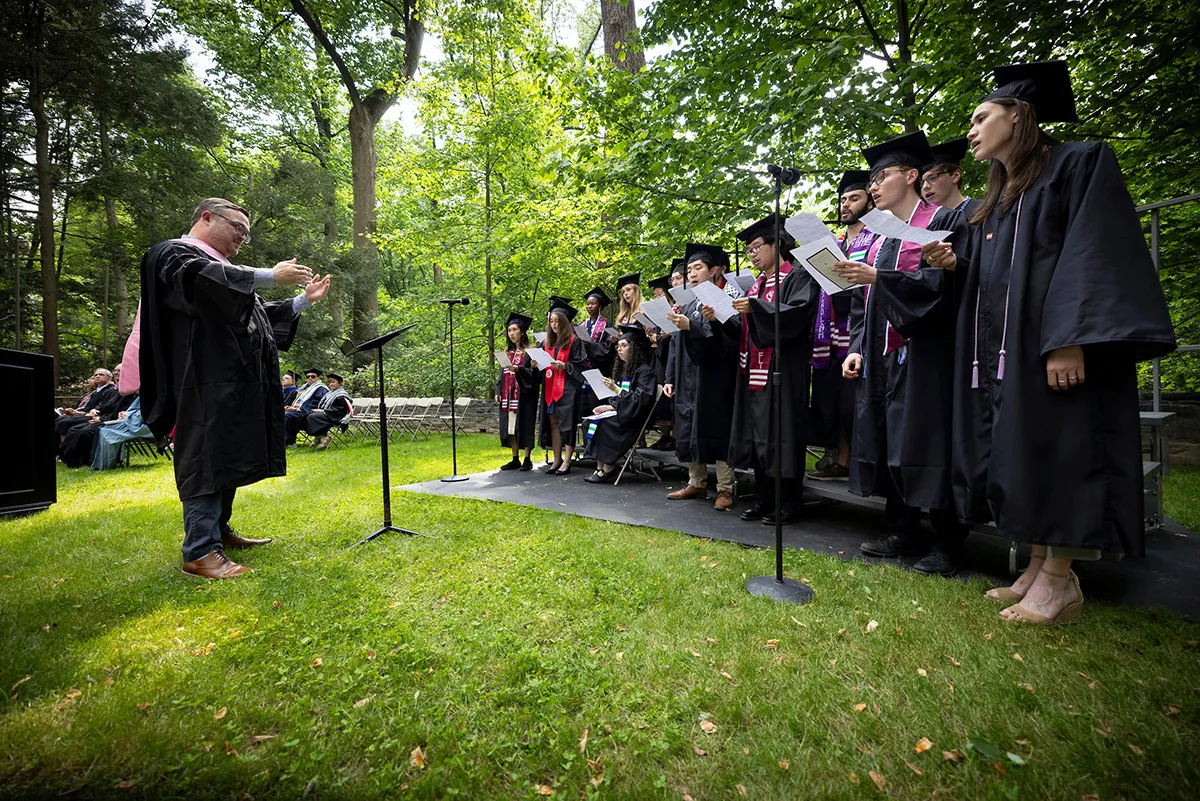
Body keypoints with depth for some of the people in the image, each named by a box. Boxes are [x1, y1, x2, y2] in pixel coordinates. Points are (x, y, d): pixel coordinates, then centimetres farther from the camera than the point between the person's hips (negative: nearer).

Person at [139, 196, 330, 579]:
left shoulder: (222, 268, 27)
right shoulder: (174, 254, -2)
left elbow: (256, 314, 27)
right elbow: (202, 280, -25)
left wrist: (304, 300, 21)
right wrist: (270, 276, -28)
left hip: (236, 383, 10)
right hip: (207, 383, -10)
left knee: (228, 459, 14)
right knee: (208, 461, -11)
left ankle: (219, 531, 25)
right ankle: (200, 551, -7)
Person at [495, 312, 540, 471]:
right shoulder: (507, 353, 16)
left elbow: (534, 373, -11)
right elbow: (502, 375, 17)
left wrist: (518, 369, -25)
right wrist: (498, 392, 7)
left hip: (524, 395, -6)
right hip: (508, 396, 6)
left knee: (524, 426, -4)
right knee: (511, 427, 7)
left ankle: (527, 460, 5)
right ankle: (515, 460, 14)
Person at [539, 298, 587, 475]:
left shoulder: (574, 341, -3)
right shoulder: (549, 342, 16)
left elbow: (582, 364, -7)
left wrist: (564, 365, -18)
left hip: (567, 387, -7)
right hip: (550, 387, 7)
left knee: (566, 423, -6)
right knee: (553, 422, 7)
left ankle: (566, 462, -1)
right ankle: (557, 460, 14)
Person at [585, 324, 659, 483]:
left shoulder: (645, 370, -10)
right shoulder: (623, 369, 16)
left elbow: (641, 399, -19)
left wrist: (616, 389, -21)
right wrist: (610, 406, 0)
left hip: (635, 419, -8)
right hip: (622, 413, 8)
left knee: (603, 423, -27)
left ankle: (607, 469, -15)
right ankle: (600, 468, -17)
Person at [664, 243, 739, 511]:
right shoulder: (688, 307, 17)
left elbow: (724, 338, -16)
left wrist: (690, 326, -24)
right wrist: (671, 378, 12)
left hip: (713, 378, -7)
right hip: (687, 379, 7)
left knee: (716, 433, -4)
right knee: (688, 433, 9)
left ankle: (725, 489, 5)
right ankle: (696, 483, 20)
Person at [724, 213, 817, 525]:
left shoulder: (798, 278, -1)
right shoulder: (756, 286, 20)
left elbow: (798, 313, -19)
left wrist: (755, 308, -25)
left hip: (783, 370, -7)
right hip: (753, 372, 8)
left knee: (782, 434, -5)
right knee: (758, 436, 9)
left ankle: (790, 502, 7)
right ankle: (763, 498, 19)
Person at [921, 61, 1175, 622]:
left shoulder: (1079, 163, -1)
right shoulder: (997, 200, 21)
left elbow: (1094, 256, -13)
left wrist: (1070, 339, -23)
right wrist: (955, 265, 3)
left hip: (1055, 344, -7)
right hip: (1005, 350, 8)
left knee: (1055, 449, -6)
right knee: (1021, 454, 6)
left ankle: (1060, 582, 3)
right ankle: (1039, 567, 14)